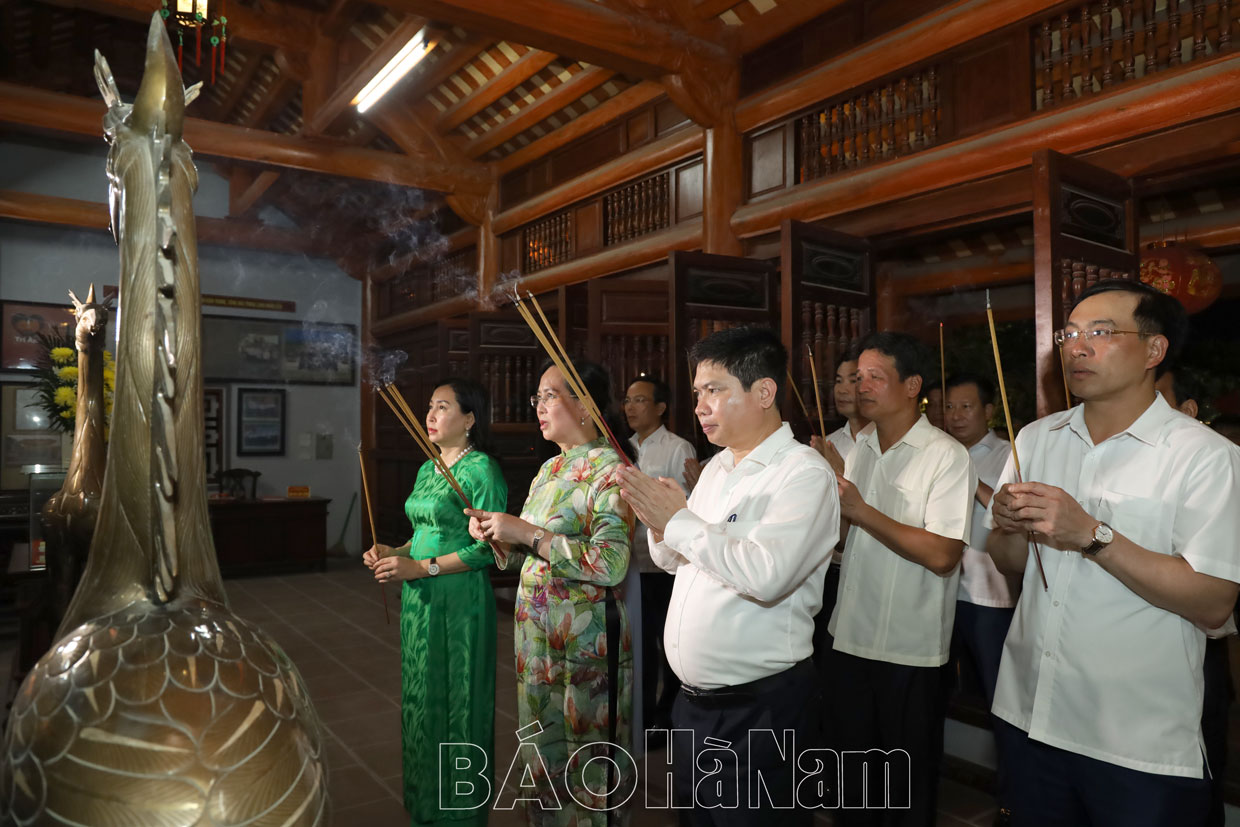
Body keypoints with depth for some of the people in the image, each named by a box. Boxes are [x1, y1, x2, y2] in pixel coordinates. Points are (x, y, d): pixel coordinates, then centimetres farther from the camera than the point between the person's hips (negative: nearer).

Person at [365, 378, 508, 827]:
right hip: (419, 598, 8)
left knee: (456, 700, 4)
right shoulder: (427, 469, 13)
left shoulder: (481, 469, -13)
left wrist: (421, 567, -19)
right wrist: (394, 553, 3)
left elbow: (487, 546, -18)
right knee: (421, 698, 16)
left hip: (460, 599, -8)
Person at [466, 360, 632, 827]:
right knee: (542, 751, 20)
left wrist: (528, 534, -22)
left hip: (586, 637, -8)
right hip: (535, 628, 8)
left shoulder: (609, 469, -15)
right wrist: (497, 535, -3)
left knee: (585, 761, 7)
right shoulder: (550, 468, 10)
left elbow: (610, 564, -26)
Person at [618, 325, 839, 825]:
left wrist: (679, 520, -23)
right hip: (693, 700, 8)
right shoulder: (718, 466, 8)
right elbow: (674, 561, 15)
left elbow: (766, 574, -32)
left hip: (759, 709, -7)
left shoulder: (804, 473, -17)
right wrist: (661, 525, -7)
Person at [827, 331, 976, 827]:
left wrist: (861, 511, -21)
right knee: (853, 761, 21)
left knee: (910, 781, 12)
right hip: (851, 636, 6)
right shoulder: (859, 448, 8)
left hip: (910, 650, -6)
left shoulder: (946, 456, -14)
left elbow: (942, 556, -24)